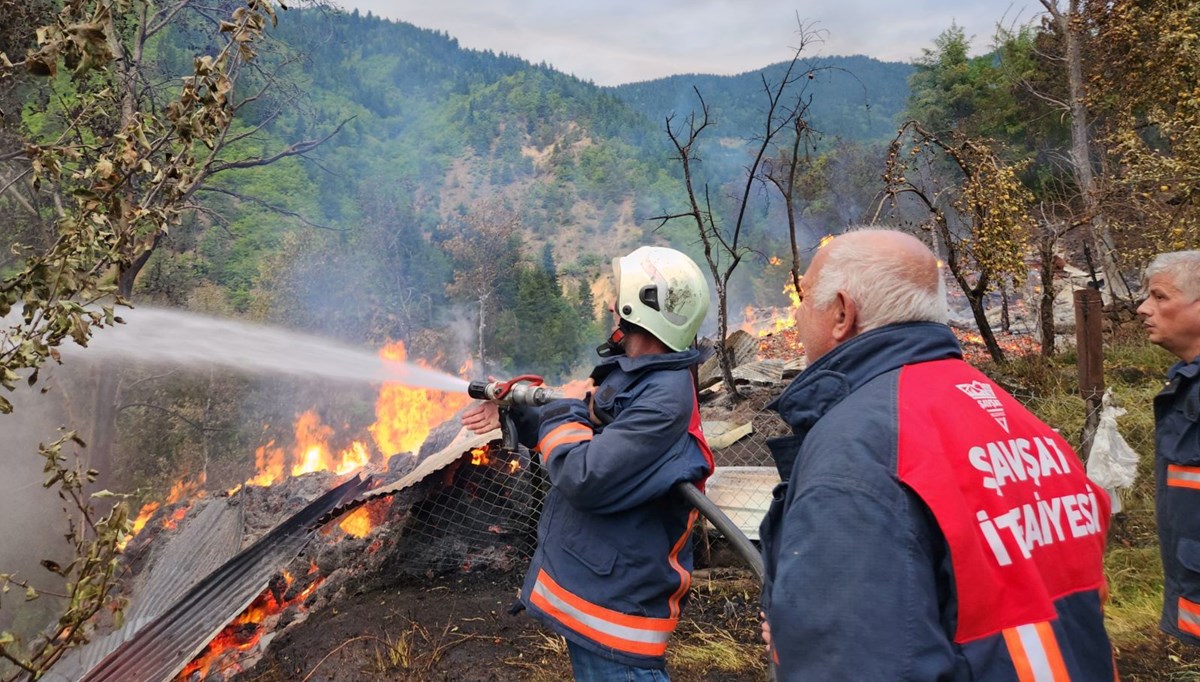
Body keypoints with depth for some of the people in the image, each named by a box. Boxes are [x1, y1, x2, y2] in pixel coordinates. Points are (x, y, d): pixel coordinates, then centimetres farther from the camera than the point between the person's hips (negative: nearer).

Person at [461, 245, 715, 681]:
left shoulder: (666, 396, -27)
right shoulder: (626, 370, 5)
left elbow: (583, 478, -31)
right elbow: (595, 435, 20)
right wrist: (513, 415, 12)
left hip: (614, 599, -10)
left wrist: (566, 407, -14)